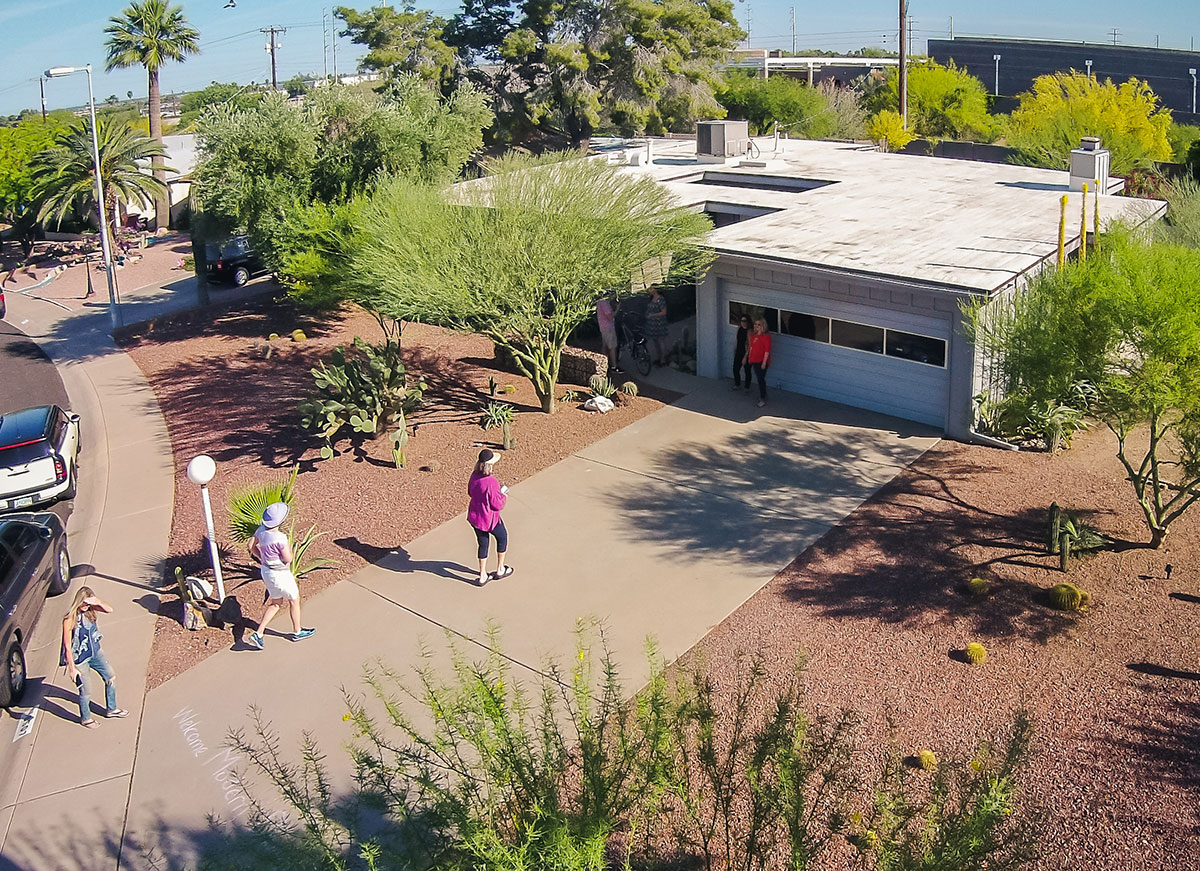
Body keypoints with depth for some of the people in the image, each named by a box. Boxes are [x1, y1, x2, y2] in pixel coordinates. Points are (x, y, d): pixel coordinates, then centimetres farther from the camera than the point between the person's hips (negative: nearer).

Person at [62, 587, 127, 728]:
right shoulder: (69, 620, -25)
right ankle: (85, 719, 35)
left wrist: (98, 602, -34)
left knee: (111, 678, 16)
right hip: (80, 658, -6)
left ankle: (111, 710, 37)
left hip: (95, 652, 6)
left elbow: (110, 610, -14)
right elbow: (67, 646, -20)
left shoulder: (90, 609, -9)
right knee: (85, 692, 8)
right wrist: (72, 668, -18)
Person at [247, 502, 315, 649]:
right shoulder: (280, 538, -31)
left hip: (266, 570, 8)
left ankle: (258, 634, 17)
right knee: (294, 601, 17)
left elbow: (252, 546, 8)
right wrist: (289, 547, -6)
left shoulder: (262, 529, -8)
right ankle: (297, 632, 36)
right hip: (280, 575, -8)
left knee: (276, 603, 23)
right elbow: (288, 559, -21)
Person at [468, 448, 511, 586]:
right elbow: (497, 505, -25)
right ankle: (500, 570, 36)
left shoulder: (474, 476, -6)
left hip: (474, 516, 6)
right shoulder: (491, 482, -30)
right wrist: (503, 495, -3)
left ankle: (483, 576, 30)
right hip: (489, 519, -6)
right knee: (502, 538, 21)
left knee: (483, 544, 21)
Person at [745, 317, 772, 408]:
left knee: (761, 379, -7)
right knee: (758, 379, 14)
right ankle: (762, 395, 26)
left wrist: (764, 362, -18)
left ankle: (763, 399, -3)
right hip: (754, 360, 7)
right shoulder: (753, 335, 10)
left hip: (762, 361, -7)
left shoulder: (766, 336, -13)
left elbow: (767, 350, -15)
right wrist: (749, 358, 16)